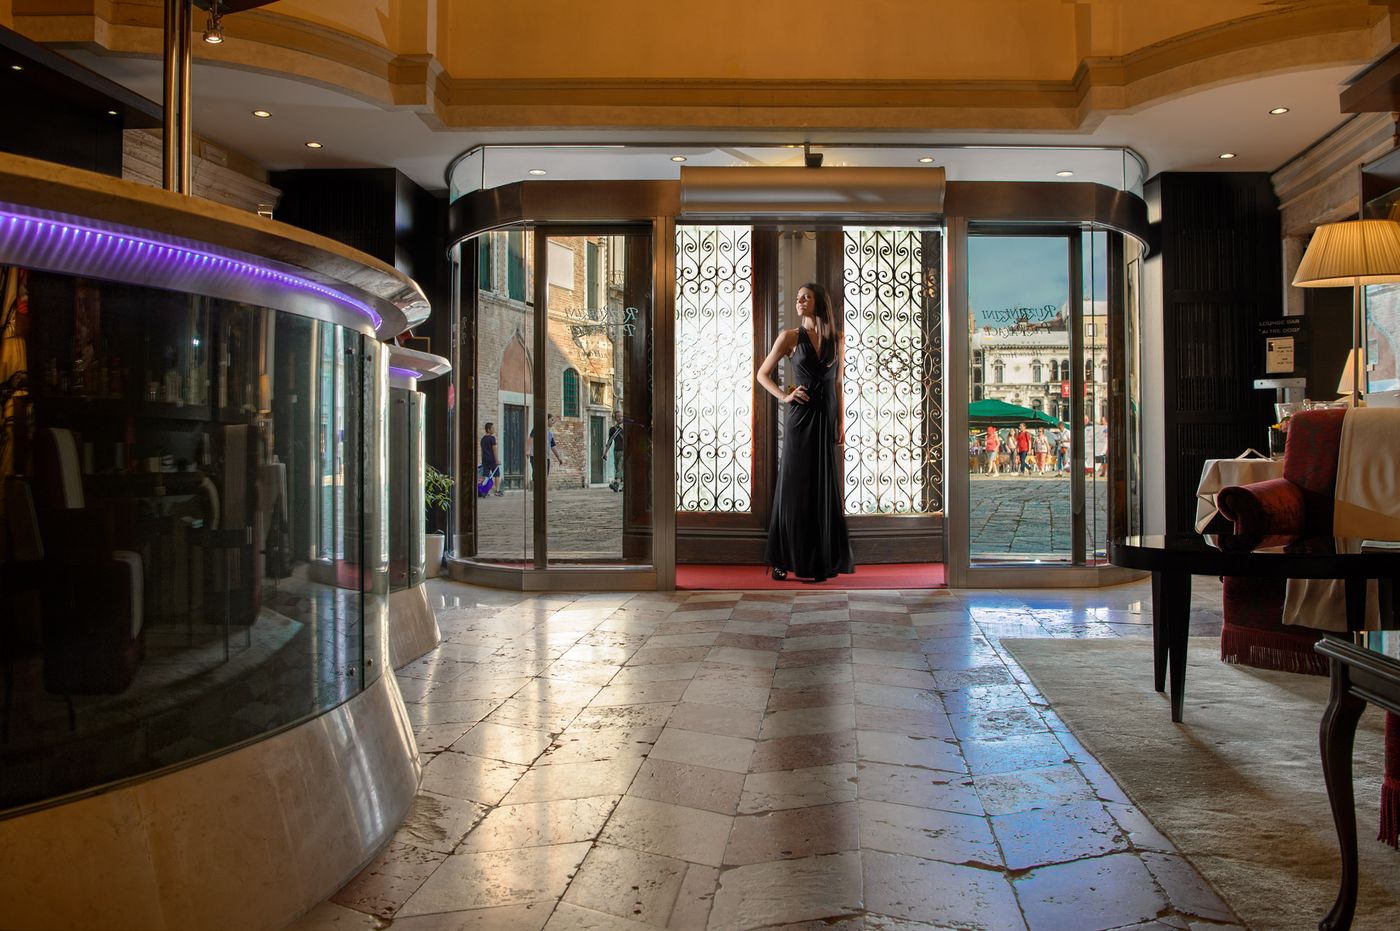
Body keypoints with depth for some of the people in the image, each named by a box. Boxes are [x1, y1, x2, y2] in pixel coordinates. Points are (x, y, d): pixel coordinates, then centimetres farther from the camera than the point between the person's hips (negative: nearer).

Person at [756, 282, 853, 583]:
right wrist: (784, 397, -8)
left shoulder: (836, 339, 9)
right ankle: (783, 560, 6)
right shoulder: (790, 337, 2)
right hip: (801, 418, -3)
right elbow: (763, 374, 6)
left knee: (824, 489, 5)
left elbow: (838, 383, 12)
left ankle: (821, 560, 13)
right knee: (794, 488, -1)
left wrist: (841, 423, 7)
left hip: (826, 420, 3)